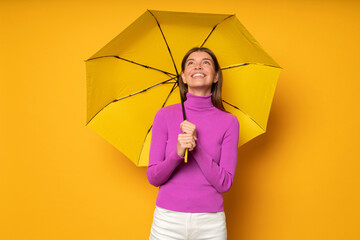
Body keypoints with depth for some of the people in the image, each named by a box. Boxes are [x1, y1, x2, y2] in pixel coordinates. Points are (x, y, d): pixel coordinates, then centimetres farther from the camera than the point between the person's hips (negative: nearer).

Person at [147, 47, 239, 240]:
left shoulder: (229, 122, -4)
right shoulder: (164, 116, -3)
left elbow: (225, 184, -7)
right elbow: (153, 177, -3)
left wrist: (197, 148, -19)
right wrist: (177, 154, -21)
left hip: (210, 224, 0)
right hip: (168, 220, 0)